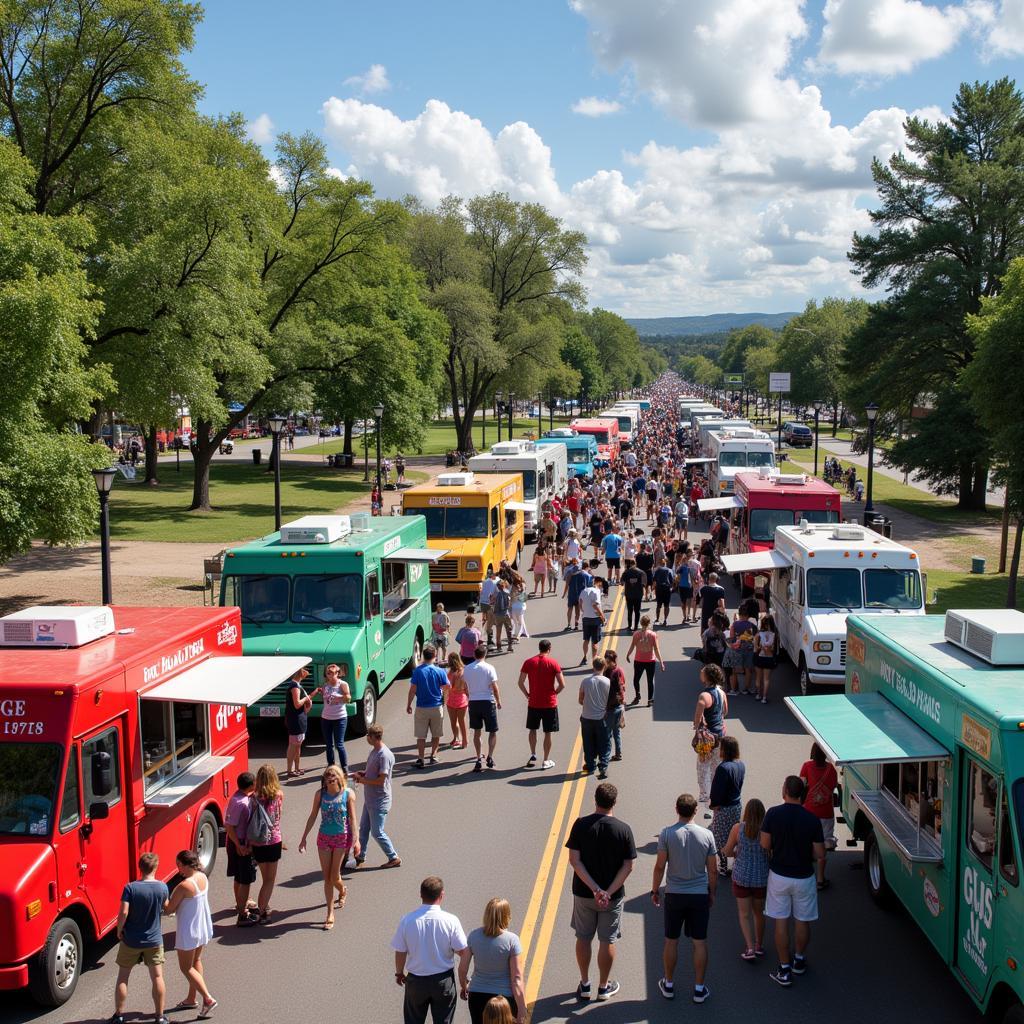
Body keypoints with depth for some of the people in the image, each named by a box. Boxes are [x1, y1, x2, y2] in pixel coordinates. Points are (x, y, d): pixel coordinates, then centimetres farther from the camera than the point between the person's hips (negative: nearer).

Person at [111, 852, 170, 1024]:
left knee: (122, 977, 14)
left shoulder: (130, 888, -17)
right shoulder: (162, 888, -9)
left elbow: (123, 913, -21)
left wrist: (119, 931, -6)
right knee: (157, 978, 10)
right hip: (154, 940, 2)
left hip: (131, 940, -1)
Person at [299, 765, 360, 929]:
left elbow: (352, 818, -6)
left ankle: (342, 891, 38)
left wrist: (356, 840, -8)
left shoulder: (348, 794, -11)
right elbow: (312, 817, 3)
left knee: (334, 877, 2)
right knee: (327, 877, 5)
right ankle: (330, 914, 16)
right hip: (324, 837, 2)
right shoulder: (320, 794, -5)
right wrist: (304, 838, 4)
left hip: (342, 837, -2)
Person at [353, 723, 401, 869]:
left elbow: (381, 780, -24)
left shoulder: (385, 755, -24)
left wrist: (363, 780, -14)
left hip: (379, 802, -9)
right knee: (363, 829, 16)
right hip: (369, 799, 9)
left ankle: (394, 858, 14)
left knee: (377, 833, 1)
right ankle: (360, 857, 29)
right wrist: (362, 774, 2)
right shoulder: (374, 750, 6)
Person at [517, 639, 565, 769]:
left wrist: (527, 694, 10)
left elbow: (521, 682, -4)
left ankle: (533, 755, 16)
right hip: (550, 703, -2)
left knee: (532, 729, 22)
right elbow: (562, 684, -10)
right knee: (548, 733, 8)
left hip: (533, 703, 2)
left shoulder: (528, 662, -3)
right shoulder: (553, 663, -7)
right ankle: (546, 761, 12)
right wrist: (554, 693, 6)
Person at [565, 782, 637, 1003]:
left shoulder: (581, 825, -11)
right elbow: (629, 865, -13)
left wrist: (595, 889, -15)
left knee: (583, 938, 16)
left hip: (583, 893, 1)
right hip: (613, 895, -1)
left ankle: (584, 985, 27)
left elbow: (574, 860, -14)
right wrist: (609, 892, -15)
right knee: (607, 941, 13)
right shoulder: (623, 829, -12)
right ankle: (604, 987, 24)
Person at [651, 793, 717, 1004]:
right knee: (700, 942, 10)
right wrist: (712, 893, 14)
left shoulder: (667, 833, -11)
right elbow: (713, 870, 0)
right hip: (700, 895, 1)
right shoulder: (707, 835, -6)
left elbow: (660, 866, -9)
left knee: (671, 941, 13)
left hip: (674, 895, -1)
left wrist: (655, 890, 5)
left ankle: (668, 984, 25)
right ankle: (699, 988, 17)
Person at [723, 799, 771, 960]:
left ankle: (750, 948, 0)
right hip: (762, 878, 1)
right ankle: (759, 945, 34)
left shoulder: (738, 828, -13)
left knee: (745, 914, 11)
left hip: (741, 876, -1)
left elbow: (727, 852, -5)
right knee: (759, 912, 22)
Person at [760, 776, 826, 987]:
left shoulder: (773, 814, -13)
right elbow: (819, 853, -9)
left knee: (781, 922, 8)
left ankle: (784, 970, 12)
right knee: (802, 921, 18)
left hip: (779, 875, 0)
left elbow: (765, 845, -7)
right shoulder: (812, 819, -13)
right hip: (804, 877, 0)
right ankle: (800, 960, 35)